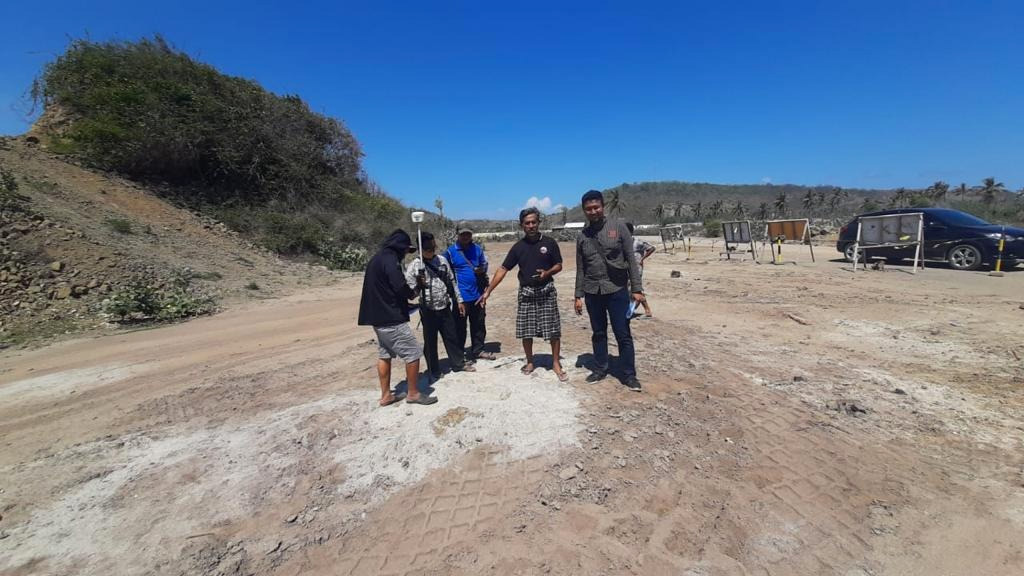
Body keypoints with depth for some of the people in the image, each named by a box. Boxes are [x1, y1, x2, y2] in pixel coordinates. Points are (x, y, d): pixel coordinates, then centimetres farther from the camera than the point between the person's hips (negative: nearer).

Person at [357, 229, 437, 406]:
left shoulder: (377, 258, 15)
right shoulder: (390, 259, -16)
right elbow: (400, 287, -25)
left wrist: (406, 294, 8)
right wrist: (412, 293, -3)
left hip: (378, 316, 10)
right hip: (391, 318, -10)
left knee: (384, 355, 16)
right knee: (412, 353, -2)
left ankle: (386, 395, 25)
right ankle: (413, 393, 9)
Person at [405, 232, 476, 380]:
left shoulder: (442, 260, 3)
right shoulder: (414, 266, -10)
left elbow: (451, 282, 10)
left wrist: (458, 300, 10)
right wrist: (419, 285, -32)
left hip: (445, 307, 4)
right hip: (428, 310, -3)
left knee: (451, 337, 14)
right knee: (430, 341, 9)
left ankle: (459, 364, 30)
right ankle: (434, 371, 25)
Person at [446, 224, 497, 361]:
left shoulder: (478, 249, 7)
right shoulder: (451, 251, -6)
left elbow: (485, 263, 20)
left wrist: (482, 269, -4)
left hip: (477, 294, 5)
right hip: (460, 296, -5)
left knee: (479, 324, 15)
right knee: (460, 327, 4)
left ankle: (478, 350, 30)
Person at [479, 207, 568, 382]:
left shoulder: (549, 243, -2)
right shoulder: (518, 247, 1)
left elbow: (559, 265, 5)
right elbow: (503, 269, 0)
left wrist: (547, 273, -18)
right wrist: (488, 292, -5)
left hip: (546, 291, -1)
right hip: (526, 292, 2)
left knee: (553, 329, 0)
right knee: (526, 331, 7)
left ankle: (556, 363, 16)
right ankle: (530, 362, 26)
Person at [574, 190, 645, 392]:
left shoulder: (618, 227, -2)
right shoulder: (582, 236, 6)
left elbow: (631, 259, -3)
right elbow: (580, 269, 10)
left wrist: (636, 288, -8)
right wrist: (579, 295, 7)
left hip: (617, 290, -3)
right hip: (593, 292, 3)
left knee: (623, 334, 2)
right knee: (598, 333, 13)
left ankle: (629, 375, 14)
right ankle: (600, 370, 26)